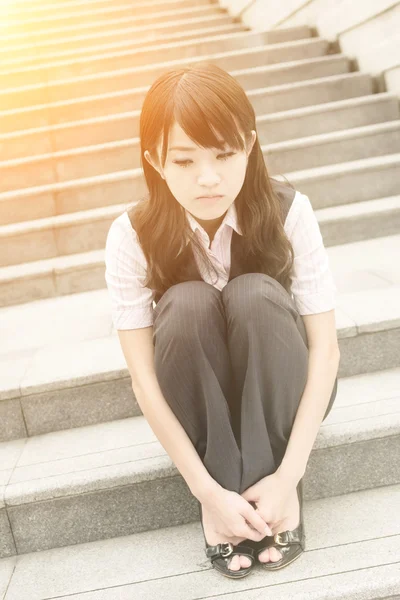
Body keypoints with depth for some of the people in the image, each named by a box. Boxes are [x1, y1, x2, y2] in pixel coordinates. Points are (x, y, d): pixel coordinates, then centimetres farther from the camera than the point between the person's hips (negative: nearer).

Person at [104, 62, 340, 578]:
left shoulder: (288, 212, -21)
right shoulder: (132, 236, -21)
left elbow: (325, 347, -20)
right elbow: (143, 377, -20)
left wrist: (288, 474, -28)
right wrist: (206, 489, -26)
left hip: (279, 393, 0)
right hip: (196, 401, 0)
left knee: (255, 295, -31)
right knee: (187, 303, -31)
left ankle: (278, 489, -18)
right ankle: (224, 487, -18)